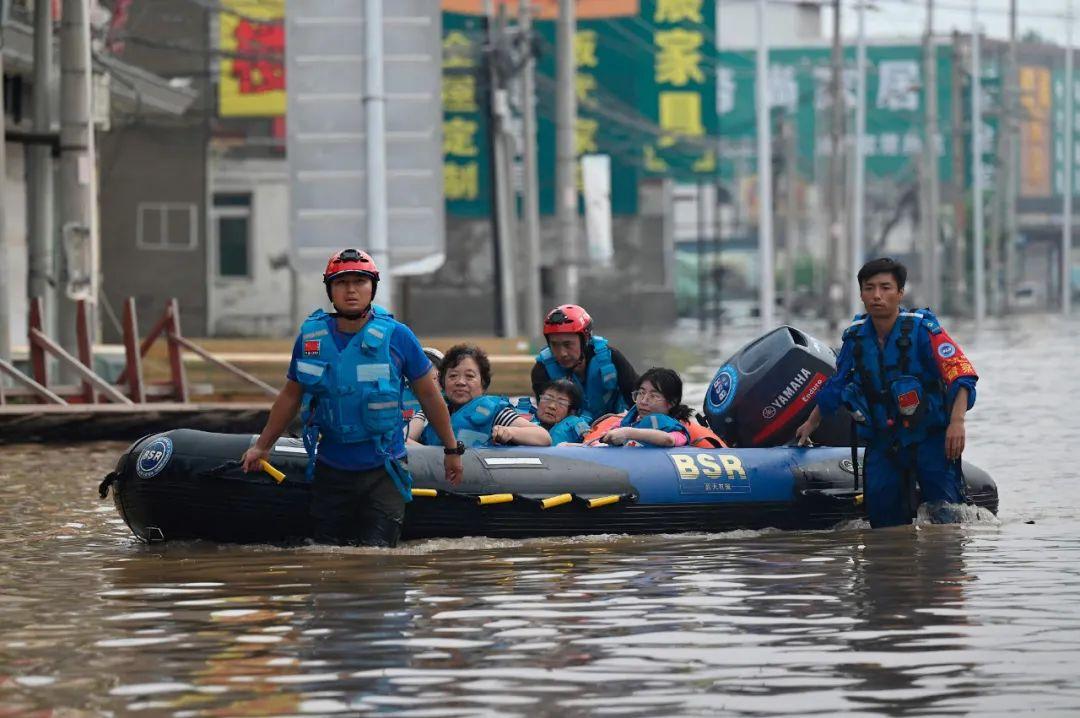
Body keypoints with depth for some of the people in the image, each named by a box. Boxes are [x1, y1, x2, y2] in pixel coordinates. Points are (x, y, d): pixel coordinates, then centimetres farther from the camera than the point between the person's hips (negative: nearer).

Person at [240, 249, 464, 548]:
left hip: (382, 470, -3)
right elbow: (291, 395, 15)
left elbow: (429, 395, 3)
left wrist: (452, 450, 9)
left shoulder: (396, 336, -7)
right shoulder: (311, 337, 0)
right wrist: (262, 446, 20)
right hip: (330, 470, 3)